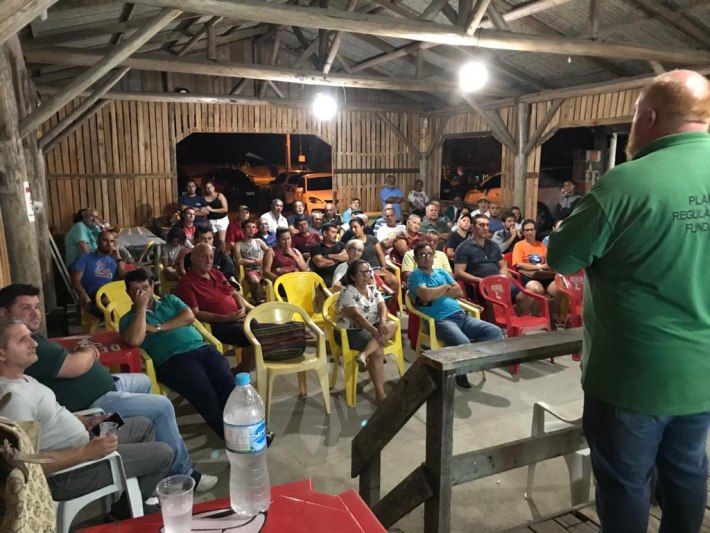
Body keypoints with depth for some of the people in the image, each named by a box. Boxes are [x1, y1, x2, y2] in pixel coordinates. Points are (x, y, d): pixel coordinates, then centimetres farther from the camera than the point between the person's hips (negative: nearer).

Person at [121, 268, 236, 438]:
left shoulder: (169, 299, 27)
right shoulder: (128, 318, 18)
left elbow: (189, 316, 9)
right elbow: (134, 341, -5)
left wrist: (158, 327, 3)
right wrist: (141, 307, 2)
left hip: (202, 349, 4)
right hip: (172, 360, -3)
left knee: (228, 385, -23)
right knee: (205, 394, -30)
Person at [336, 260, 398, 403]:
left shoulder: (372, 289, 11)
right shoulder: (347, 292, -11)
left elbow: (382, 306, -1)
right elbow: (356, 315, -22)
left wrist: (382, 321, -24)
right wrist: (375, 331, -30)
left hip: (371, 327, 7)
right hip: (351, 331, -7)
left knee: (392, 325, -21)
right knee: (378, 350, -29)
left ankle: (364, 355, -33)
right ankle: (380, 393, -24)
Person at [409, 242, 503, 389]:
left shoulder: (442, 272, 22)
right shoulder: (416, 275, 2)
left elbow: (459, 292, 10)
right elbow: (426, 295, -17)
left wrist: (436, 295, -3)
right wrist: (445, 287, 2)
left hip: (461, 315, 7)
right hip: (440, 321, -7)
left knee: (496, 332, -9)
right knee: (463, 343, -34)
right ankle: (459, 371, -3)